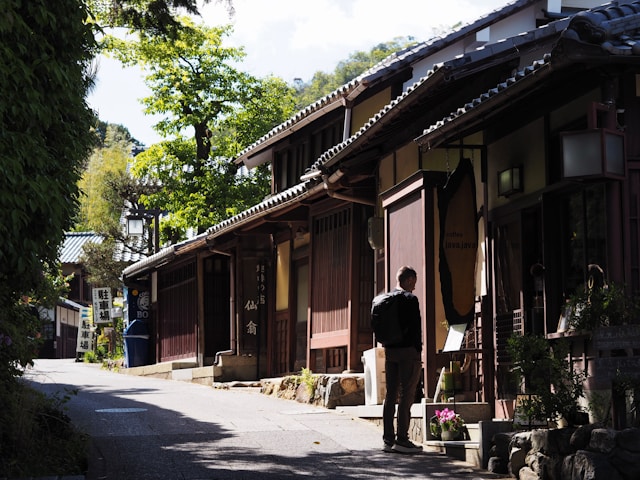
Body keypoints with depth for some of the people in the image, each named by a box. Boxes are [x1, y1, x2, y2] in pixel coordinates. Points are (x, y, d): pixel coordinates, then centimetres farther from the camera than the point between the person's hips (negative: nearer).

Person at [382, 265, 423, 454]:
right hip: (407, 350, -7)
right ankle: (402, 439, -7)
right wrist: (418, 352, -9)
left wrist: (387, 345, 17)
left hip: (390, 351, 7)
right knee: (406, 396, -5)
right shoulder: (410, 299, -10)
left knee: (390, 395, 9)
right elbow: (415, 327, -13)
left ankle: (388, 439, 11)